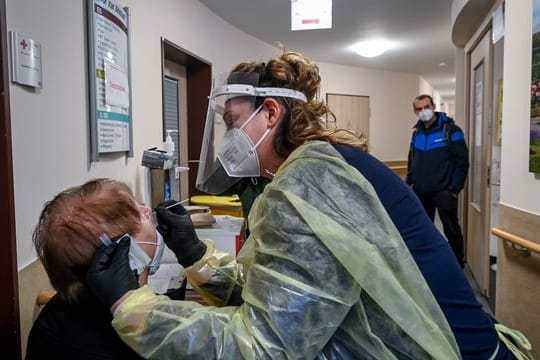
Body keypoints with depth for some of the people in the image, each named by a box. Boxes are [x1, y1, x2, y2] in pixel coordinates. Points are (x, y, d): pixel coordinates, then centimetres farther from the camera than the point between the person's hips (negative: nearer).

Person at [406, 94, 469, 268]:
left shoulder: (450, 130, -8)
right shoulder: (417, 133, 10)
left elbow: (462, 162, -10)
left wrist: (454, 189, -16)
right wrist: (408, 183, 9)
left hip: (443, 191, -5)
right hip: (420, 192, 5)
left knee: (451, 229, 3)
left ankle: (458, 265, 18)